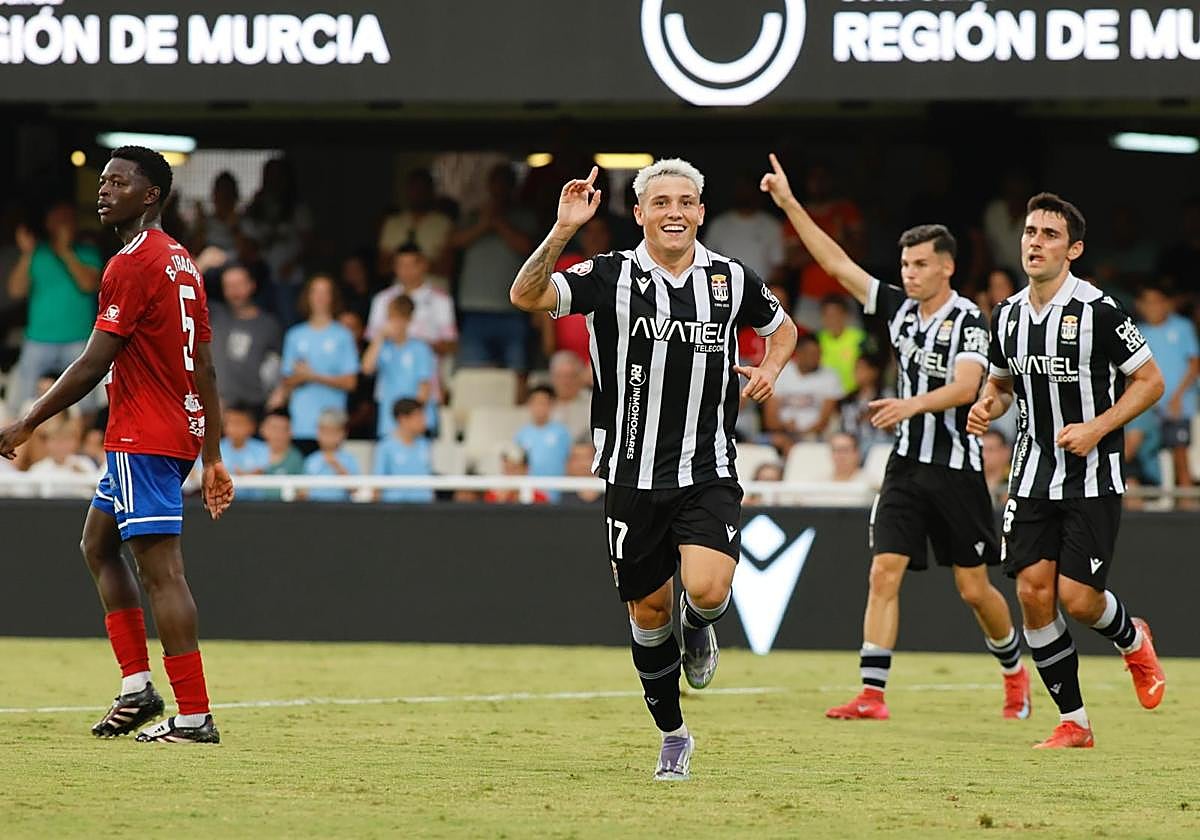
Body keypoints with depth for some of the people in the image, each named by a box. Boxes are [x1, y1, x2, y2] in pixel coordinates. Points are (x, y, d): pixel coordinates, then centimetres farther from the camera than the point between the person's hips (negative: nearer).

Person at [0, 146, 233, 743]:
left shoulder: (132, 265, -14)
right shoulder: (181, 263, 16)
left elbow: (93, 365, -17)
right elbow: (205, 369, 17)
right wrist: (212, 459, 19)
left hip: (143, 439, -10)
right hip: (181, 433, 10)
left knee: (161, 570, -10)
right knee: (98, 543, 20)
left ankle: (194, 716, -13)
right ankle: (137, 687, 14)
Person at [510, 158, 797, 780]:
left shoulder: (731, 279, 3)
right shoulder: (610, 277, -4)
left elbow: (782, 327, 22)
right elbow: (527, 296, -18)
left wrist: (771, 368, 1)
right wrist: (563, 231, -31)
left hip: (708, 474, 0)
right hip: (633, 476, 0)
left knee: (708, 590, -22)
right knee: (649, 611, 8)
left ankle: (700, 631, 16)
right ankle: (673, 735, 27)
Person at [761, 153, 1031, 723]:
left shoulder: (967, 318, -10)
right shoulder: (899, 309, 7)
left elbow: (966, 386, -24)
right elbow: (836, 263, 8)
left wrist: (914, 403, -41)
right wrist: (790, 204, 2)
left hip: (956, 468, -5)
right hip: (906, 465, 5)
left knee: (974, 589, 3)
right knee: (884, 573, -8)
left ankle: (1015, 673, 27)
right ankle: (872, 695, -11)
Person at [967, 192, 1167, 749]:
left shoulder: (1097, 311, -14)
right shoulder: (1008, 315, 4)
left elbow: (1150, 380, -7)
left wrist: (1096, 429, -18)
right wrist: (987, 406, -1)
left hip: (1092, 474, -5)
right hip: (1033, 470, 5)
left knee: (1077, 598, -11)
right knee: (1033, 593, -5)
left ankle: (1132, 641, 26)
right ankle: (1073, 722, 6)